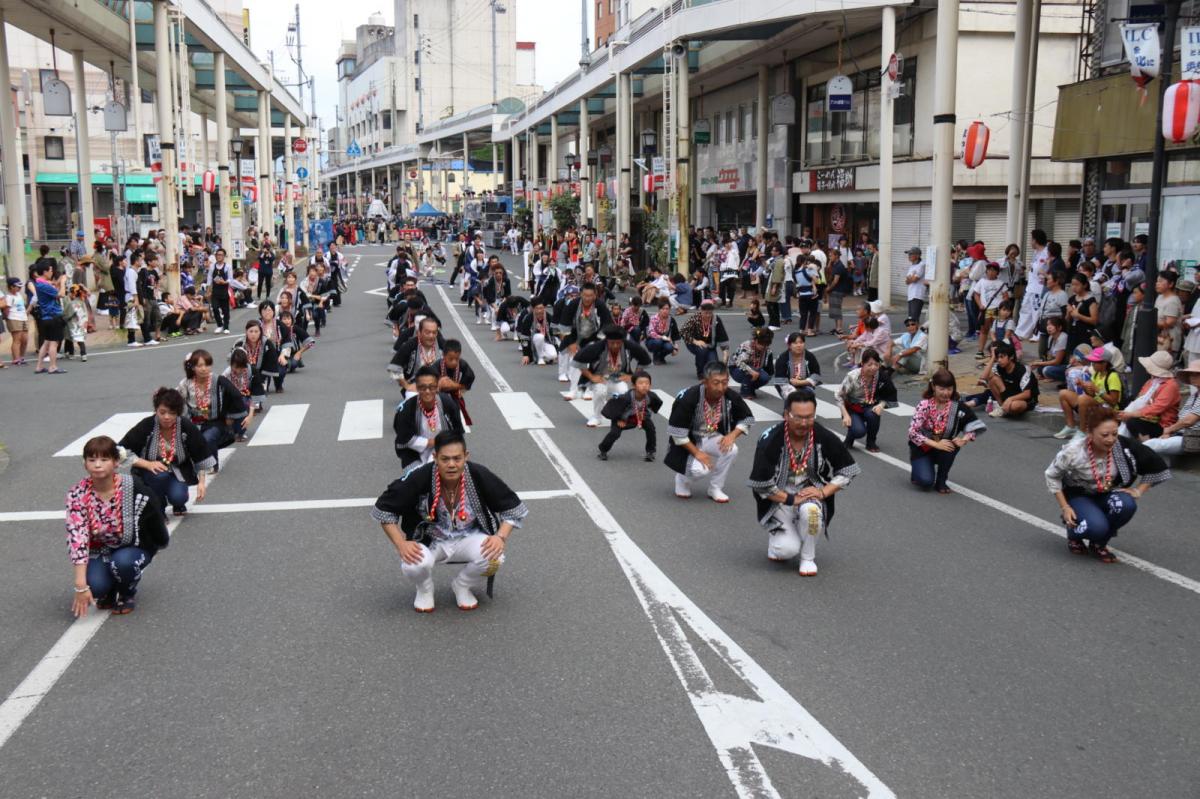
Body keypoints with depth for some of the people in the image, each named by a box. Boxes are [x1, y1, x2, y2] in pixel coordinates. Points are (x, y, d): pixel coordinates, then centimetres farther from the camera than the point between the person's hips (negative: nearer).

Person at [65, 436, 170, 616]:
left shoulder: (135, 489, -24)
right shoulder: (77, 494, -19)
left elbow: (155, 520, -6)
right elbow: (76, 538, -25)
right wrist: (81, 586, -30)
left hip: (134, 547, -1)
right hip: (99, 551, 1)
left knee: (122, 562, -35)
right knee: (96, 586, -27)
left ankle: (127, 594, 0)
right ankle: (108, 592, 12)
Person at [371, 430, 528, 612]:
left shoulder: (479, 476, -20)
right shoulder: (419, 478, -24)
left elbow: (513, 507, -7)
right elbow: (384, 508, -12)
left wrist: (501, 537, -23)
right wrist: (401, 544, -22)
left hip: (469, 538, 1)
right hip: (429, 540, -1)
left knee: (494, 558, -29)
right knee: (413, 566, -33)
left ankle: (462, 585, 6)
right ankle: (424, 589, 7)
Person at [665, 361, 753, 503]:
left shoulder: (730, 396, -15)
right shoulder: (689, 398, -29)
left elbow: (747, 418, 1)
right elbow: (676, 432, -22)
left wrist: (733, 434, -18)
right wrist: (697, 453, -23)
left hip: (713, 439, 4)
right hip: (688, 443, -4)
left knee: (731, 449, -26)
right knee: (699, 469, -30)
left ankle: (715, 488, -3)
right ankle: (682, 478, 9)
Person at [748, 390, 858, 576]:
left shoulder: (824, 437, -12)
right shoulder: (770, 440, -20)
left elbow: (848, 471, -3)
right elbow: (760, 484, -18)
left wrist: (823, 492, -16)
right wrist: (791, 499, -21)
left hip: (810, 492, 2)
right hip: (778, 499, -2)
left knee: (810, 510, -35)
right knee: (788, 549, -21)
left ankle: (808, 558, -7)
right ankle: (776, 535, 18)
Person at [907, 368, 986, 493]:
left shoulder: (957, 407, -12)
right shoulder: (924, 405, -20)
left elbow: (974, 425, -5)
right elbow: (913, 432, -25)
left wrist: (964, 439, -24)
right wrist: (936, 444, -32)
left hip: (942, 447, 3)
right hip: (922, 448, -3)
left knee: (953, 444, -32)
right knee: (926, 482, -24)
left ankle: (941, 481, -7)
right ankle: (919, 469, 15)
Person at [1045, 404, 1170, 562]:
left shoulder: (1123, 446, -22)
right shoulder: (1073, 451, -27)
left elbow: (1155, 465, -7)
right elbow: (1052, 476, -11)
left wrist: (1139, 491, -12)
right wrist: (1065, 508, -15)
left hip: (1107, 495, 3)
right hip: (1079, 495, -3)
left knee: (1127, 505, -32)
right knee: (1097, 526, -33)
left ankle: (1099, 543, -3)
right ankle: (1073, 533, 7)